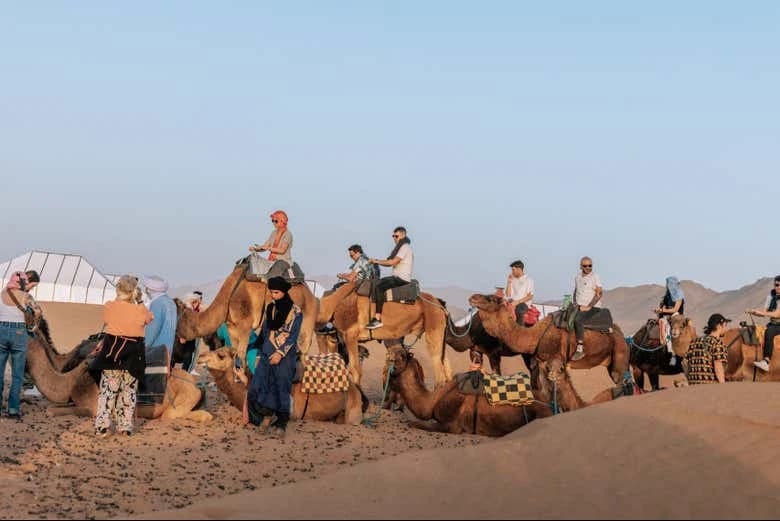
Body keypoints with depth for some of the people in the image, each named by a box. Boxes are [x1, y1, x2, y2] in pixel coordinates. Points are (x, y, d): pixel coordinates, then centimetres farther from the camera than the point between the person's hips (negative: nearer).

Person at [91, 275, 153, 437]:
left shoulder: (109, 306, -7)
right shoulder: (140, 311, -7)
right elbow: (150, 318, 15)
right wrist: (140, 301, 20)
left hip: (112, 352, 0)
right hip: (133, 354, 0)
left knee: (107, 389, 6)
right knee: (129, 390, 11)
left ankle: (102, 427, 1)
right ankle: (125, 427, 13)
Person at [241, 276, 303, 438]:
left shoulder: (295, 311, -6)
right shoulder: (270, 308, 10)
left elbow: (293, 335, -10)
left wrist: (280, 353, -17)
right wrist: (260, 353, 17)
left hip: (285, 355, -5)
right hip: (267, 353, 5)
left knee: (282, 387, -3)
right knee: (258, 384, -5)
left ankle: (282, 423, 7)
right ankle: (267, 414, 15)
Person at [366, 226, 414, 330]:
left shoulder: (405, 247, -10)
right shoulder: (400, 247, 21)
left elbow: (393, 262, -18)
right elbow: (390, 263, 18)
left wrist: (377, 261, -11)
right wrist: (376, 261, 3)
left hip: (402, 278, -11)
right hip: (397, 277, 11)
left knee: (379, 287, -26)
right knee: (376, 283, 14)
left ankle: (378, 319, -31)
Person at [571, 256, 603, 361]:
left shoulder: (595, 277, -6)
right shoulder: (577, 277, 14)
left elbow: (599, 293, -13)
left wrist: (588, 306, -16)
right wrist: (575, 304, 9)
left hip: (593, 307, -7)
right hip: (580, 307, 7)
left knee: (578, 320, -32)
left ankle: (580, 349, -31)